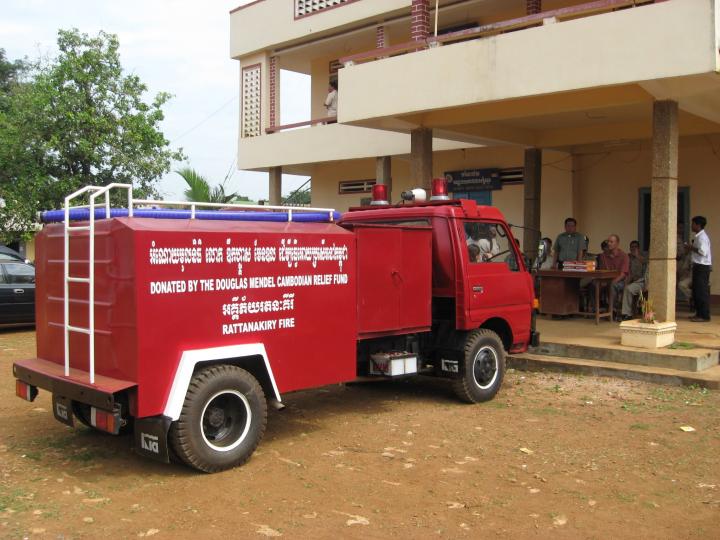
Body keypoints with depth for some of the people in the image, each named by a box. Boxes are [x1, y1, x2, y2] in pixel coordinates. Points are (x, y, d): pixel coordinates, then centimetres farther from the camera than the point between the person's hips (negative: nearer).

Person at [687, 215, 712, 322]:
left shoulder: (702, 237, -15)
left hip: (702, 266, -10)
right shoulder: (698, 236, 16)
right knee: (696, 290, 15)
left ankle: (704, 316, -4)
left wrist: (692, 248, -15)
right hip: (698, 266, 10)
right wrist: (692, 247, 9)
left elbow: (703, 252, -25)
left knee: (702, 291, -7)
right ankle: (699, 313, 22)